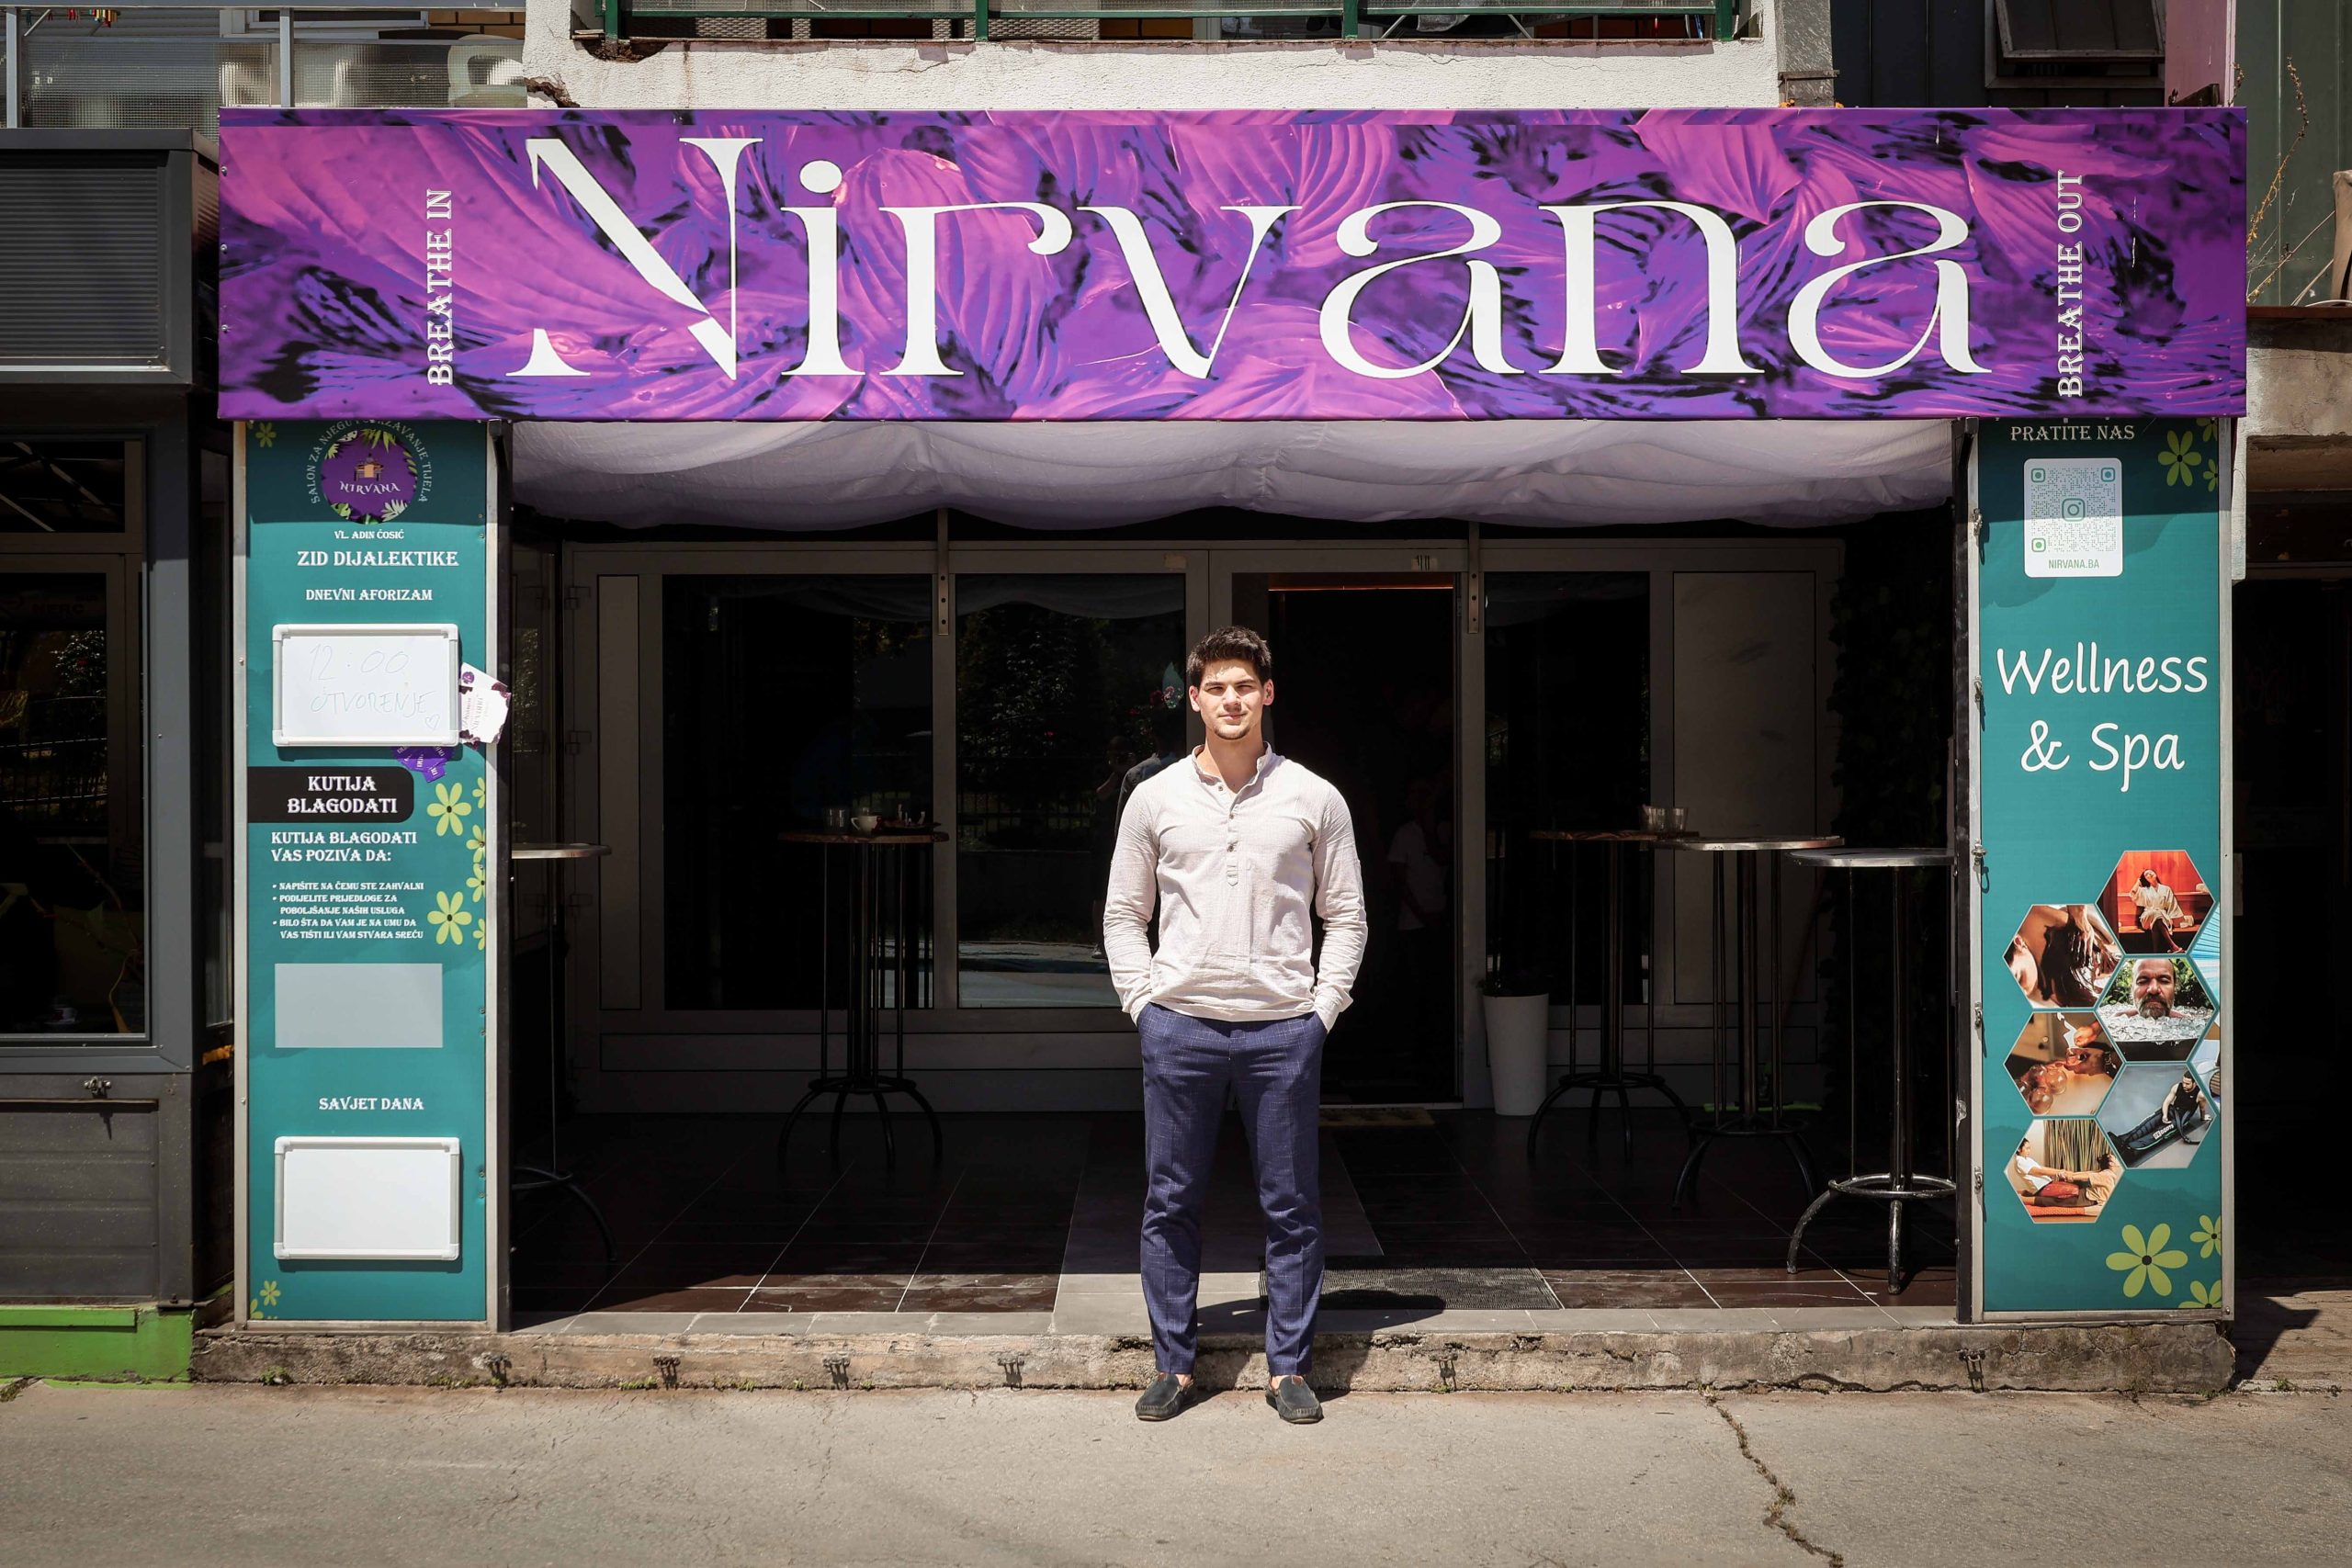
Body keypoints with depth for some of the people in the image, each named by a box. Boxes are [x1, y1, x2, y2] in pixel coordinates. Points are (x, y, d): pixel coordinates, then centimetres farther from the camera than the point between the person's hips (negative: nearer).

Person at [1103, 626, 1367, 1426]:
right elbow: (1123, 913, 12)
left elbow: (1346, 916, 9)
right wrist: (1143, 1001, 2)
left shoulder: (1313, 798, 4)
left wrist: (1323, 1008, 0)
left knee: (1292, 1208, 4)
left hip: (1283, 1029, -1)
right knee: (1170, 1203, 6)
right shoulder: (1154, 798, 6)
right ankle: (1173, 1364, 19)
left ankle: (1289, 1368, 17)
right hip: (1180, 1026, 1)